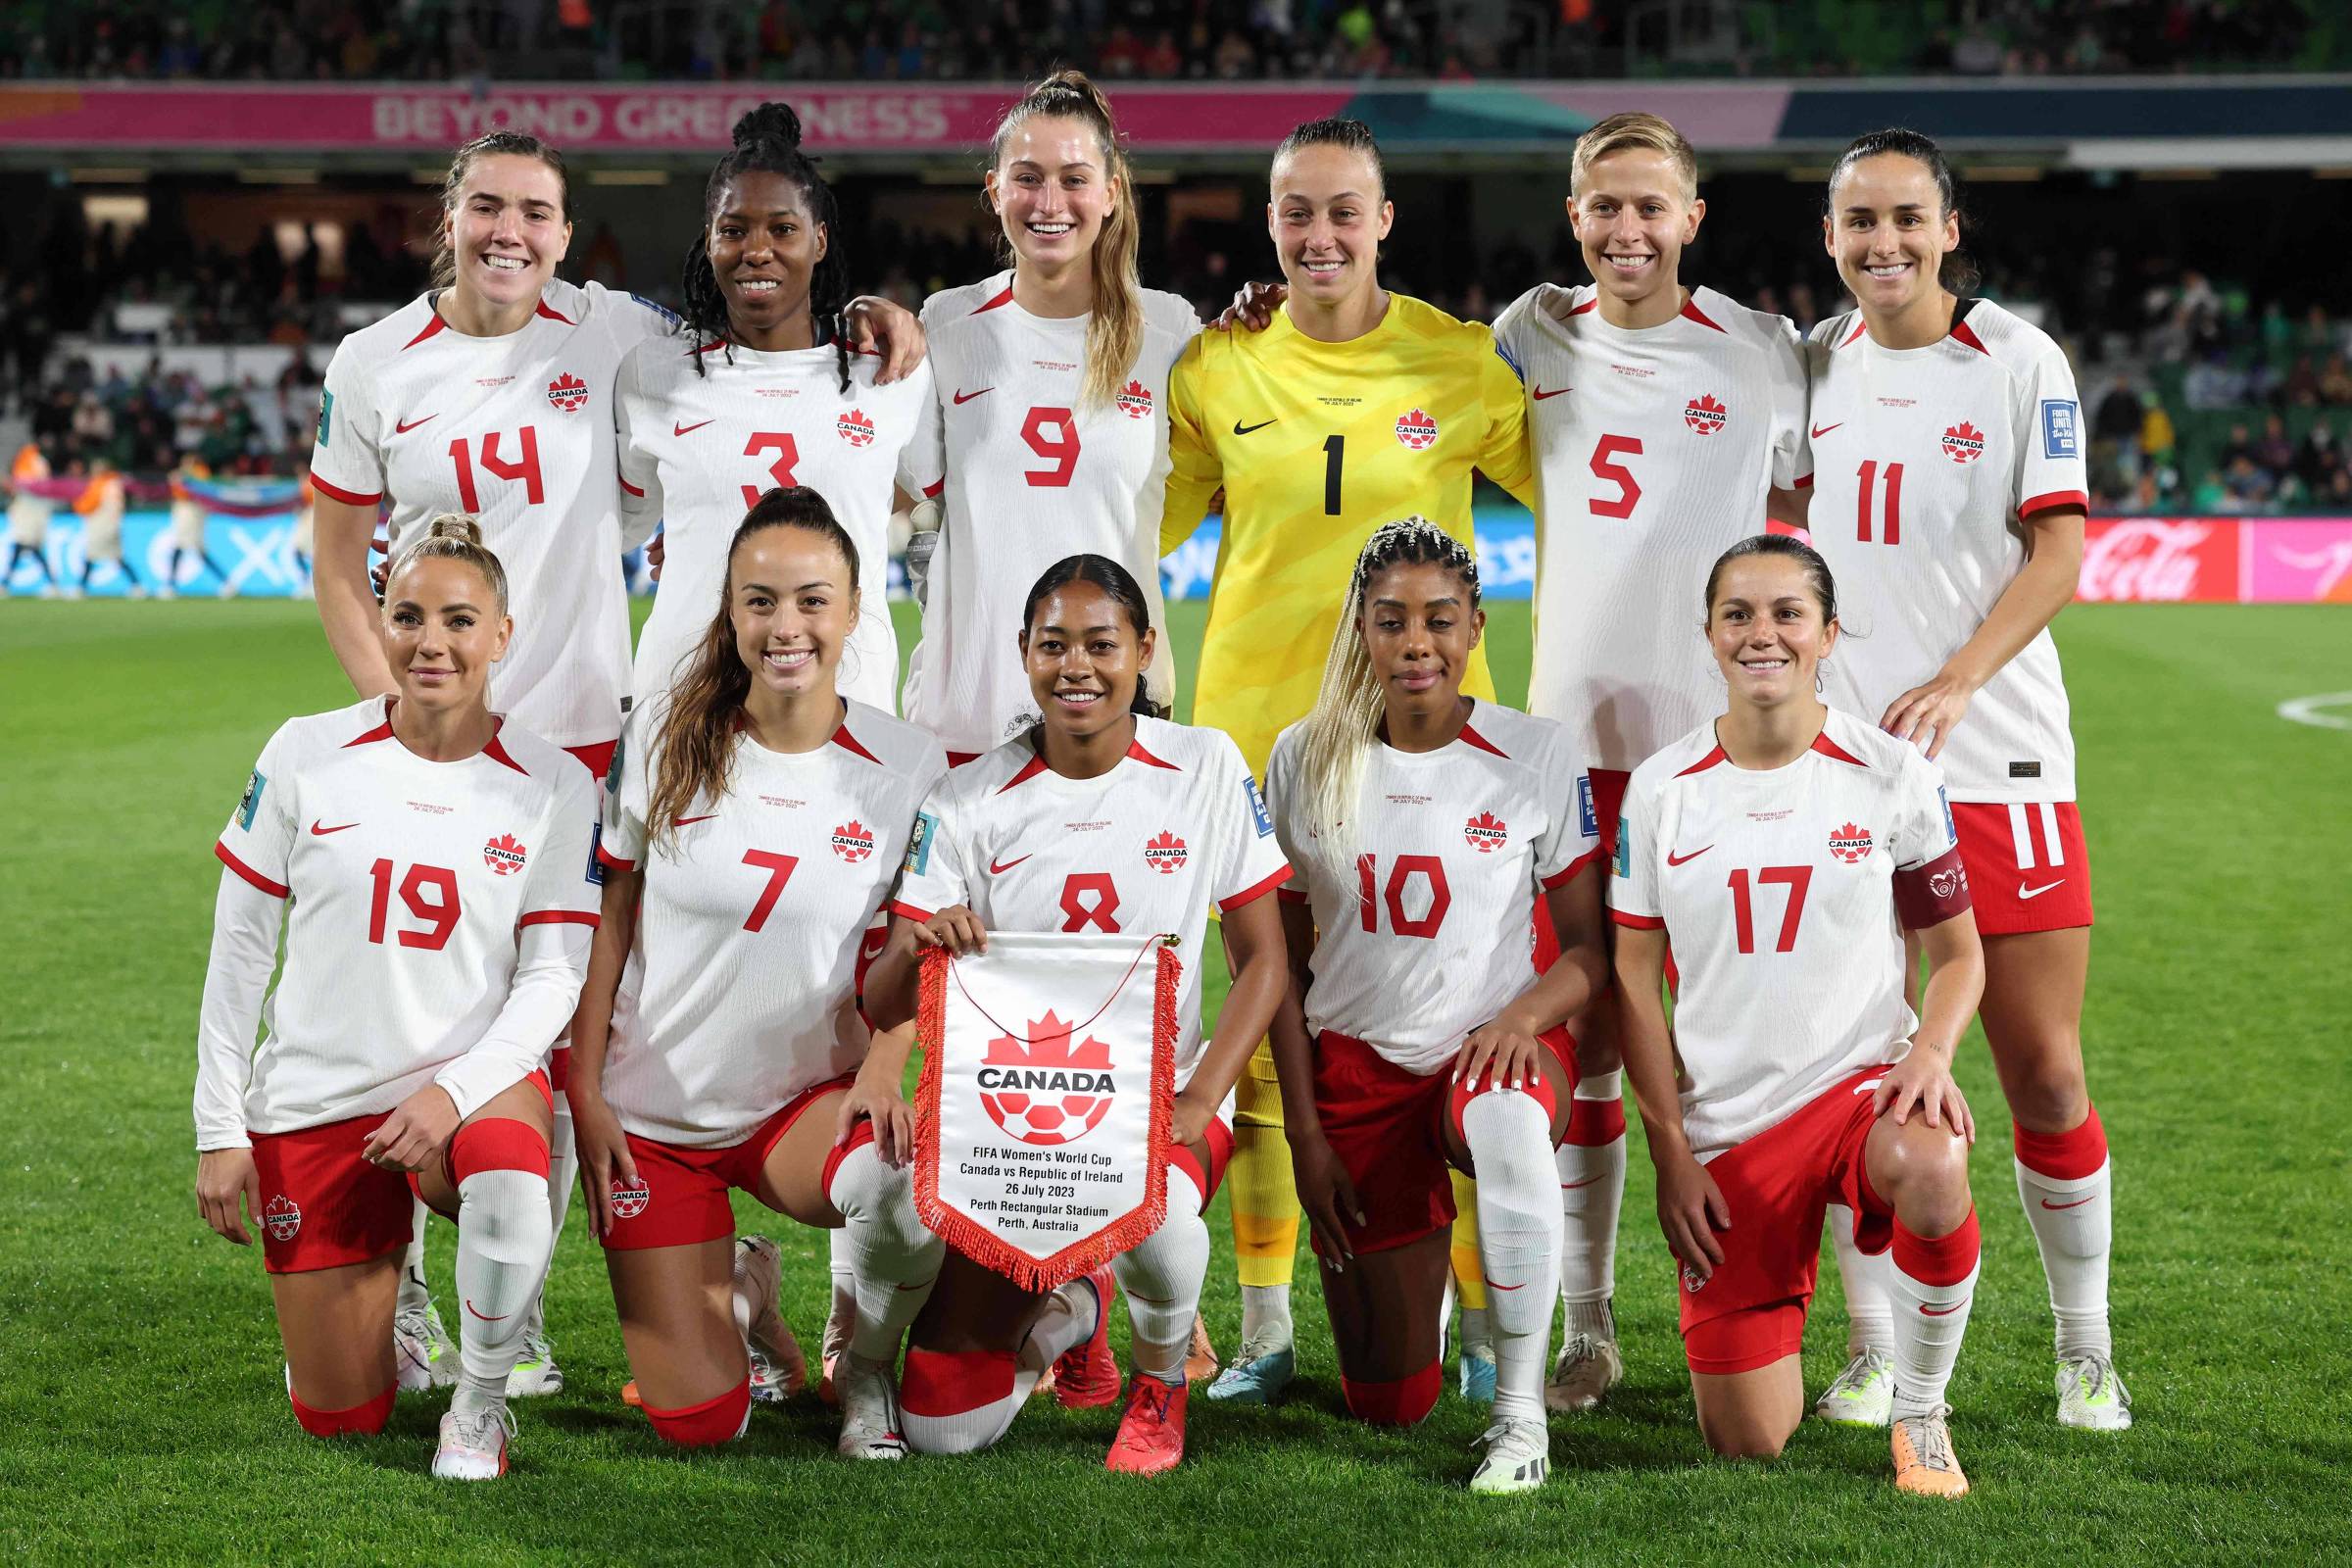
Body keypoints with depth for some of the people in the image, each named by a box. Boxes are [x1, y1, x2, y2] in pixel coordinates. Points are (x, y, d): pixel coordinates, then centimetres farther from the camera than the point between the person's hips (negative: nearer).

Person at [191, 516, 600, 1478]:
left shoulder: (552, 787, -3)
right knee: (338, 1418, 1)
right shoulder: (305, 757, -3)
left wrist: (454, 1091, -21)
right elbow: (238, 948, 3)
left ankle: (480, 1400, -11)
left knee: (511, 1187, -39)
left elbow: (554, 977, -5)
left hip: (476, 1077, -1)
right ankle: (373, 1304, 38)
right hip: (316, 1100, 1)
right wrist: (220, 1130, 0)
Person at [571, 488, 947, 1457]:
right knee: (697, 1425, -7)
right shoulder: (666, 739, -6)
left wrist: (882, 1074, -19)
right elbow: (607, 920, 2)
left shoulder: (908, 769, -7)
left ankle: (866, 1369, -2)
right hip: (655, 1113, 0)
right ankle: (735, 1286, 31)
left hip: (805, 1101, 0)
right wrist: (584, 1093, -2)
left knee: (911, 1187, -37)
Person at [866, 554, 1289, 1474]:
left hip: (1156, 1099, -1)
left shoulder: (1205, 769, -1)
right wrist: (917, 949, -28)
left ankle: (1161, 1372, -2)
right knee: (944, 1431, -11)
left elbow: (1263, 960, 1)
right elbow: (882, 1007, -4)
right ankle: (1069, 1317, 28)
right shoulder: (969, 803, -1)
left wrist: (1197, 1103, -14)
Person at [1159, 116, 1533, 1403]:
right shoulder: (1215, 369, 3)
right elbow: (1141, 527, 16)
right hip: (1259, 728, 2)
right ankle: (1265, 1330, 15)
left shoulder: (1461, 362, -1)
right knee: (1266, 1036, 5)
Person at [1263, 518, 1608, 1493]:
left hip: (1495, 1045, -2)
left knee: (1507, 1121, -43)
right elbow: (1284, 960, 5)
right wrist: (1304, 1132, -1)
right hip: (1358, 1066, 2)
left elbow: (1592, 949, -1)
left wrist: (1524, 1016, -23)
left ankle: (1520, 1414, -27)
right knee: (1389, 1404, 3)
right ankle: (1417, 1264, 41)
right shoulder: (1306, 758, -1)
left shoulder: (1536, 755, -5)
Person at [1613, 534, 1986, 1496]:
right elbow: (1635, 980, 5)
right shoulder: (1660, 788, 1)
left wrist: (1931, 1052, -15)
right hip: (1727, 1132, 1)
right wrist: (1670, 1152, -1)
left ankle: (1920, 1414, -13)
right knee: (1748, 1445, -3)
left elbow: (1958, 951, 6)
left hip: (1861, 1083, -1)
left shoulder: (1892, 775, -1)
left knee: (1930, 1171, -40)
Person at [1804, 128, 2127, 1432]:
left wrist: (1955, 681, -19)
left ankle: (2086, 1355, 14)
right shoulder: (1812, 361, 10)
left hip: (1996, 757, -3)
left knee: (2045, 1074, -1)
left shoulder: (2020, 363, -1)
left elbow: (2058, 550, -7)